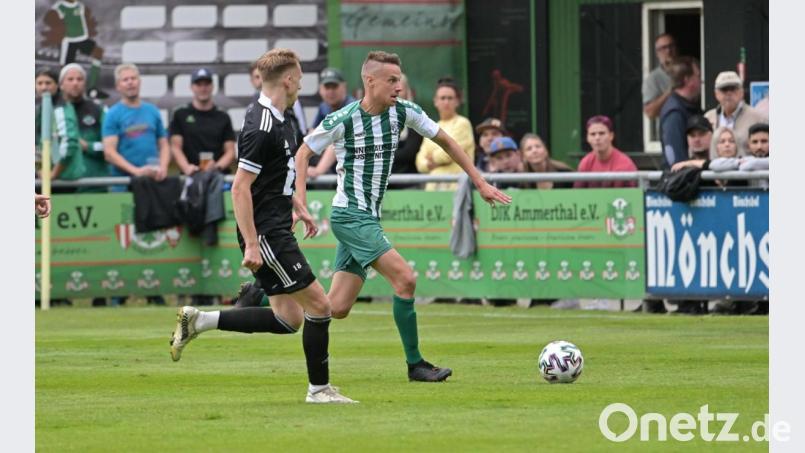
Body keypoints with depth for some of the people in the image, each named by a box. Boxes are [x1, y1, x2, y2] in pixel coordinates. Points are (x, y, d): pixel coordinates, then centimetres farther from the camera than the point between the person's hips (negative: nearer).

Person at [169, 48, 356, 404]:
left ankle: (200, 321, 13)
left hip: (276, 232, 10)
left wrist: (297, 209, 30)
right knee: (318, 305, -5)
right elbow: (240, 188, -22)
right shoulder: (262, 128, -20)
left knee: (288, 318, 9)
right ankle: (319, 388, 6)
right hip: (266, 235, -10)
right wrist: (251, 244, -23)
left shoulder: (275, 120, 11)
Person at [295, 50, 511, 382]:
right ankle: (415, 364, -8)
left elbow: (445, 142, 12)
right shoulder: (343, 120, -14)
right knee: (405, 278, -17)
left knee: (337, 308, 4)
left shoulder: (404, 112, 1)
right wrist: (300, 201, -14)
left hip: (369, 218, 7)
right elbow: (304, 153, -3)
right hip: (350, 215, -7)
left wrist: (480, 183, 9)